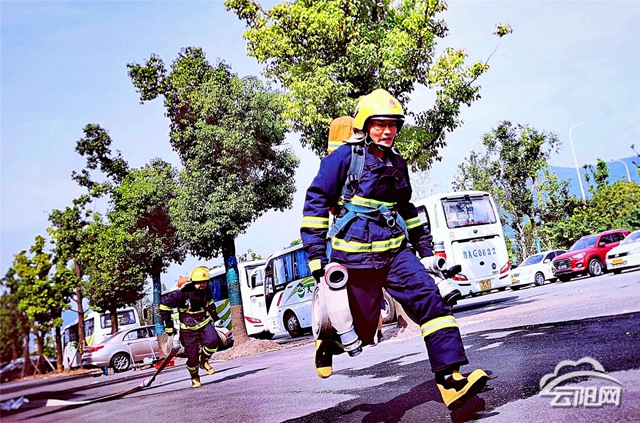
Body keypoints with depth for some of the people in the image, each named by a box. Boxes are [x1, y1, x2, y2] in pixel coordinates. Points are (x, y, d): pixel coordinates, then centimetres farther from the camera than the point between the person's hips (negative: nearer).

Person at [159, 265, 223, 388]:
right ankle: (195, 378, 26)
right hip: (188, 329, -4)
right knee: (192, 356, -4)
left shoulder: (206, 291, -3)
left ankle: (203, 361, 6)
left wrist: (215, 318, 21)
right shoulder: (182, 293, -22)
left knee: (213, 341, -24)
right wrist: (169, 326, -10)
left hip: (204, 323, 4)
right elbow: (164, 304, -14)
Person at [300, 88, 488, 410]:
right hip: (355, 256, -5)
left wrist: (425, 247, 22)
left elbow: (406, 209, 26)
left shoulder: (396, 163, 15)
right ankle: (328, 342, 36)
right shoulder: (344, 157, -5)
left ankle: (451, 379, -11)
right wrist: (317, 255, -12)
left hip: (395, 250, 6)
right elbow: (315, 202, -7)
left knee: (430, 299, -13)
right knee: (361, 331, 2)